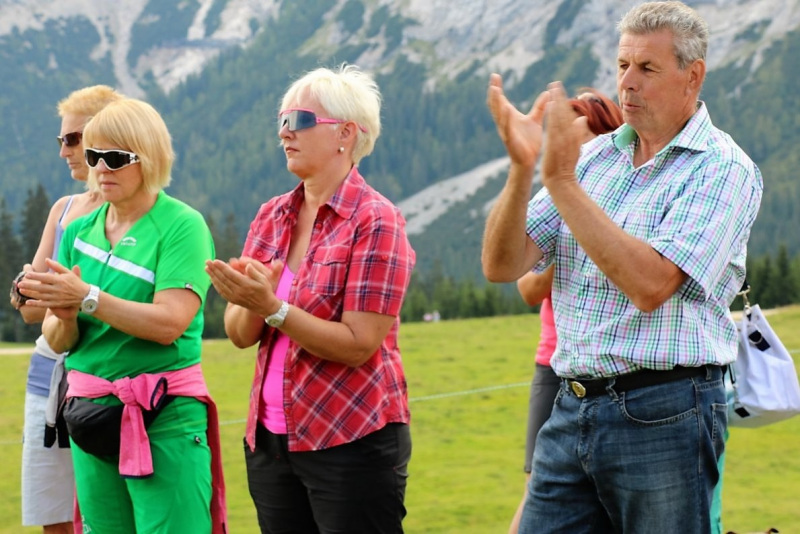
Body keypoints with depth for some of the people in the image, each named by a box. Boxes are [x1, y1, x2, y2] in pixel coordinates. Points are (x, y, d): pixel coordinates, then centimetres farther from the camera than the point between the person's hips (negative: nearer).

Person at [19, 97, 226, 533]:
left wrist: (87, 298, -21)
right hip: (91, 415, 6)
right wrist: (65, 317, -13)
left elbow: (169, 322, -17)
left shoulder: (181, 225, -6)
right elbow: (57, 341, 10)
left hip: (165, 419, -6)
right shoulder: (79, 232, 11)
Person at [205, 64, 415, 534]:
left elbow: (358, 344, -16)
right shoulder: (272, 217, 9)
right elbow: (240, 334, 5)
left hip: (352, 441, -6)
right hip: (271, 438, 6)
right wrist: (251, 305, -16)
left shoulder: (375, 221, -9)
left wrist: (273, 308, -24)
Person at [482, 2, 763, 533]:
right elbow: (501, 266, 5)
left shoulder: (724, 168, -6)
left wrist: (561, 180, -19)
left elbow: (651, 284, -20)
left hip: (663, 414, -5)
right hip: (572, 410, 5)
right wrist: (522, 167, -12)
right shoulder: (595, 156, 11)